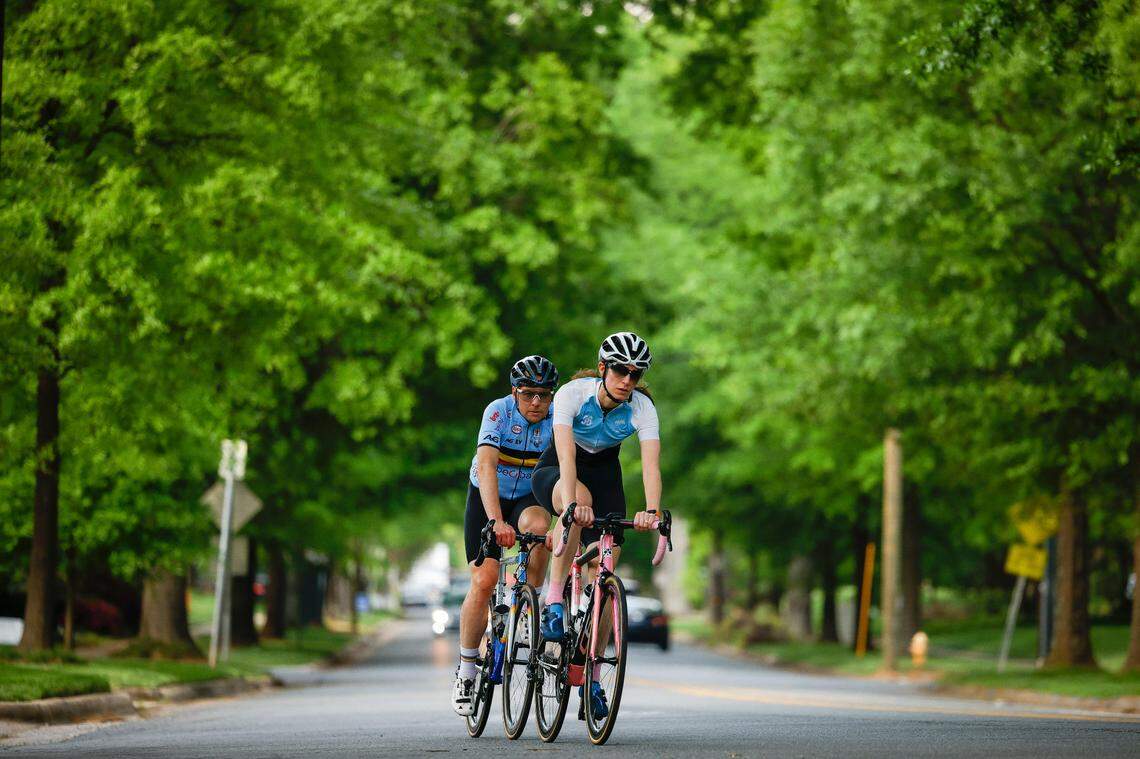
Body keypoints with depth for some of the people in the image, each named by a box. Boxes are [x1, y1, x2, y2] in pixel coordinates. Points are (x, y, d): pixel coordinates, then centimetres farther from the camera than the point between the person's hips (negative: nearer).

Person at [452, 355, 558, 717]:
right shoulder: (498, 412, -24)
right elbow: (486, 466, -36)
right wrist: (496, 521, -49)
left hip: (528, 499, 2)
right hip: (486, 498, -2)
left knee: (537, 524, -35)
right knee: (484, 581, -15)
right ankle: (466, 670, 1)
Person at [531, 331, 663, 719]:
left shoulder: (642, 407, -21)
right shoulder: (573, 393, -27)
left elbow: (651, 462, -33)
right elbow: (566, 453, -39)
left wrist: (651, 510, -51)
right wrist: (574, 501, -55)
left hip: (604, 472, 3)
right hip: (555, 472, -3)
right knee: (579, 498, -40)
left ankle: (592, 677, 0)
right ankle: (554, 600, -34)